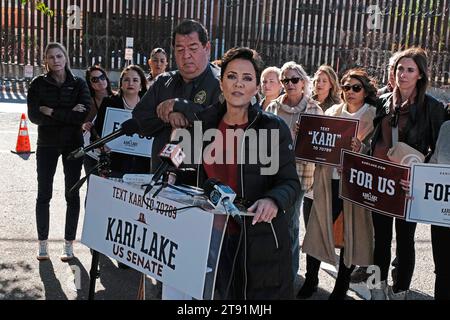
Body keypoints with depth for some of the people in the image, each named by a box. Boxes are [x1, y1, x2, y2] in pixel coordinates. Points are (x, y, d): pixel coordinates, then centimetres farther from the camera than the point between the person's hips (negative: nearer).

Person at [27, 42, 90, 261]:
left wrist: (52, 112, -16)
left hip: (73, 144, 0)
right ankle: (43, 243, 16)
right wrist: (69, 115, -16)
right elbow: (34, 116, -10)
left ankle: (69, 244, 15)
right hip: (47, 144, 0)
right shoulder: (38, 84, 2)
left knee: (72, 194, 5)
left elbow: (85, 114, -14)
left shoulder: (78, 84, 0)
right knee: (43, 194, 4)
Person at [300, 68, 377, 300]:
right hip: (328, 181, 3)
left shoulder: (374, 116, -1)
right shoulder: (331, 112, 11)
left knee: (352, 234, 7)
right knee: (316, 230, 2)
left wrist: (361, 149, -26)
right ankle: (310, 281, 20)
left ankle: (341, 287, 23)